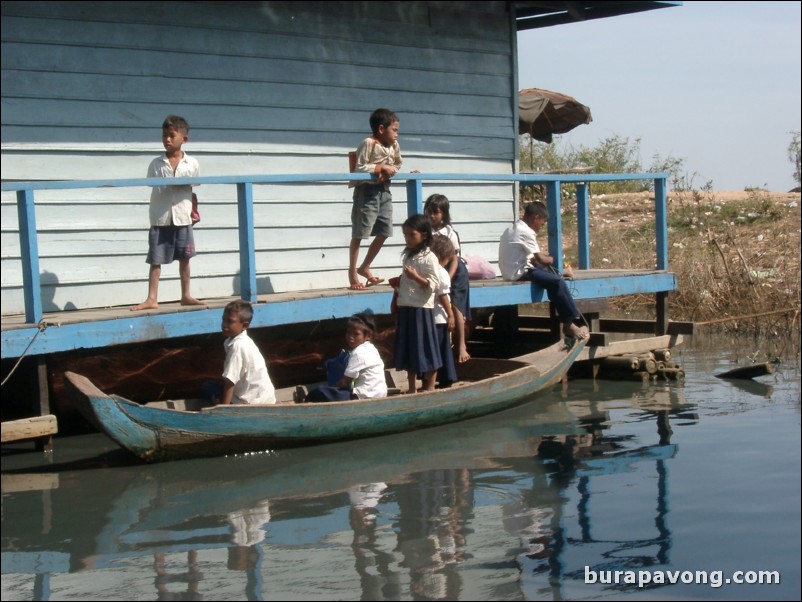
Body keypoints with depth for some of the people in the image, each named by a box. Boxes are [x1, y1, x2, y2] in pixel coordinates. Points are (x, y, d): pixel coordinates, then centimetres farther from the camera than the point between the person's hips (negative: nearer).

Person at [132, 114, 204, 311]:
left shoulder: (191, 163, 2)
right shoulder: (156, 164, 0)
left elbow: (194, 188, 10)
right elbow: (150, 185, 3)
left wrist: (195, 211, 11)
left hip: (182, 218, 1)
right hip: (160, 219, -1)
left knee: (185, 258, 10)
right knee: (156, 260, -1)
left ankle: (186, 296, 22)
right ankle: (151, 299, 2)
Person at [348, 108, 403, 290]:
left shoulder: (394, 146, 7)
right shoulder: (368, 143, -15)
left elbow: (398, 164, 17)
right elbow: (359, 168, -18)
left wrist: (391, 170, -4)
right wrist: (381, 168, -19)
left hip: (384, 190, 8)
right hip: (367, 190, -8)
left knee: (383, 233, 11)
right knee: (359, 233, -4)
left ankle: (364, 268, 26)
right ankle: (352, 273, 4)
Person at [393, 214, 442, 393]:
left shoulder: (429, 258, -10)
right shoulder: (408, 255, 15)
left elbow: (434, 284, -16)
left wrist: (416, 277, -26)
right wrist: (399, 282, 9)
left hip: (421, 309, -8)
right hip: (405, 308, 8)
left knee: (425, 348, -1)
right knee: (407, 349, 11)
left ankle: (429, 388, 8)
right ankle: (412, 388, 19)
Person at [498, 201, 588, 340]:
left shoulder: (514, 228, 17)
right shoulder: (526, 232, -14)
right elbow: (540, 259, -12)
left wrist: (548, 256, 9)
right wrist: (554, 260, 6)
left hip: (511, 270, 11)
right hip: (519, 273, -11)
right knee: (557, 282, -17)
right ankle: (569, 324, -12)